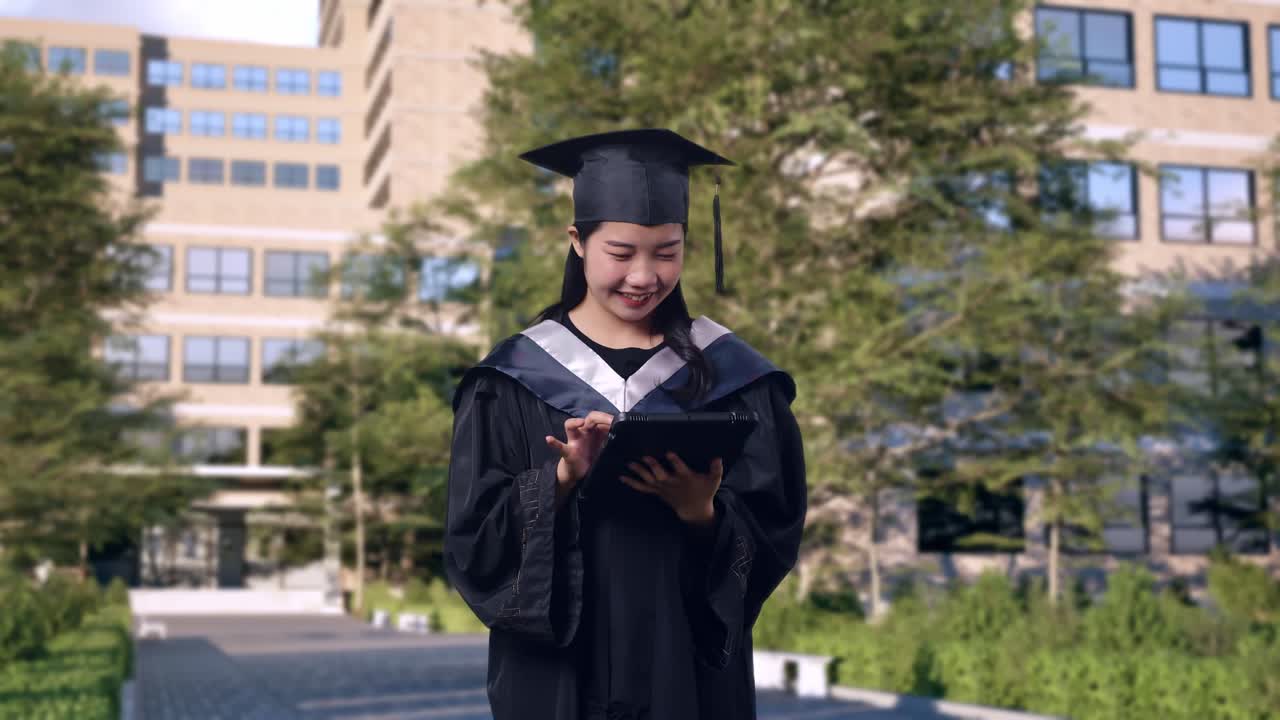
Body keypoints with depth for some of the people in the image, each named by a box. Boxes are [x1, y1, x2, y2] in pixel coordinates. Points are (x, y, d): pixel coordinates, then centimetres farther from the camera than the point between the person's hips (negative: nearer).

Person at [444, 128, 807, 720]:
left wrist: (701, 511, -21)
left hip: (691, 671, 1)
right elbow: (474, 540, -8)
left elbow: (773, 541, -3)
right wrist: (563, 477, -23)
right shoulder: (516, 379, -4)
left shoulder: (730, 376, -2)